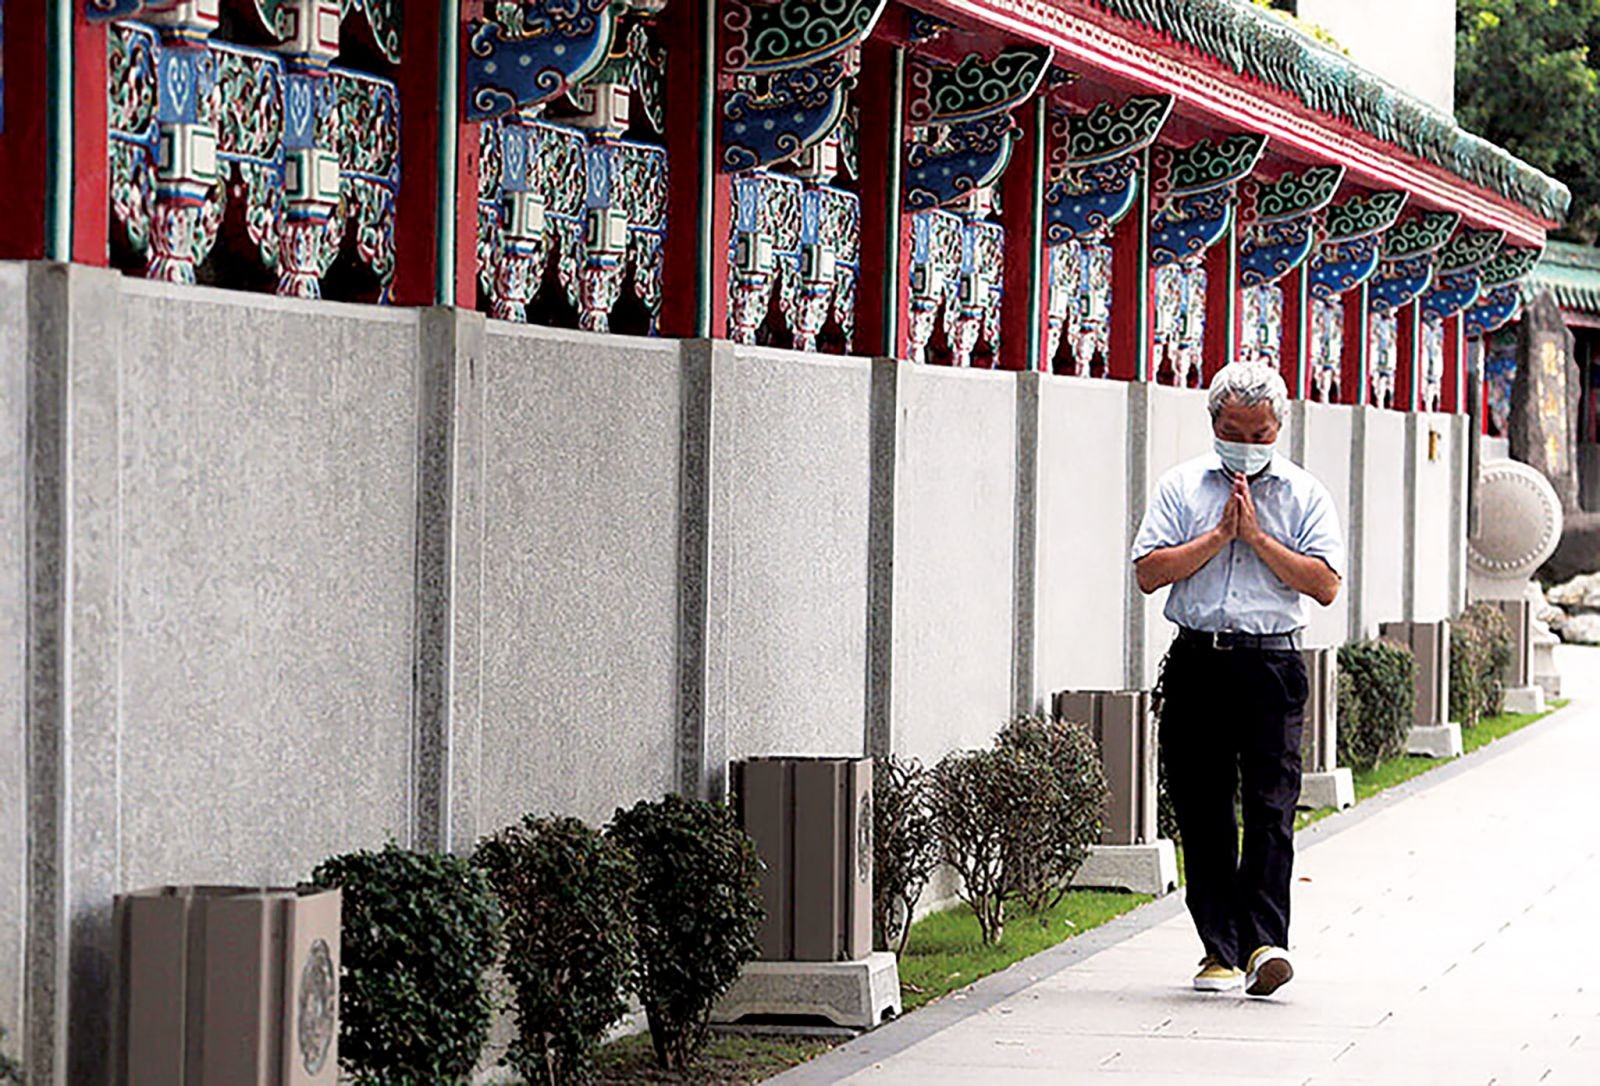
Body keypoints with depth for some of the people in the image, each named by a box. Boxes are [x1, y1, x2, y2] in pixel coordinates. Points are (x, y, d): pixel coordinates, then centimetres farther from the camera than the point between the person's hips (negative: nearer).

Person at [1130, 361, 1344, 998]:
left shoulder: (1304, 495, 8)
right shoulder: (1181, 487, 11)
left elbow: (1324, 585, -2)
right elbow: (1149, 573, 0)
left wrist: (1257, 537, -7)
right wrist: (1219, 534, -6)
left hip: (1271, 665, -2)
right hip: (1196, 663, 2)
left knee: (1270, 805, -12)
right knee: (1201, 809, 2)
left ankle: (1264, 942, -17)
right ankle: (1220, 949, 9)